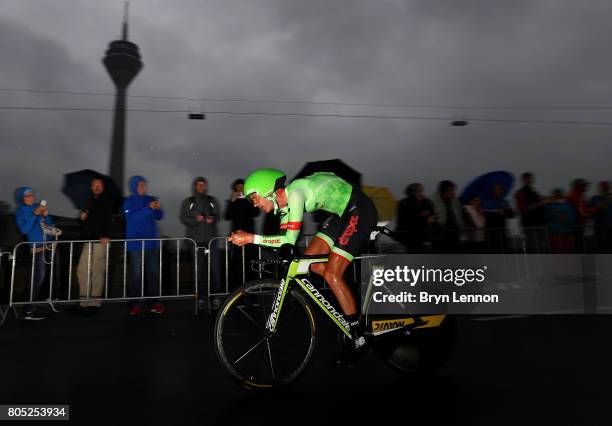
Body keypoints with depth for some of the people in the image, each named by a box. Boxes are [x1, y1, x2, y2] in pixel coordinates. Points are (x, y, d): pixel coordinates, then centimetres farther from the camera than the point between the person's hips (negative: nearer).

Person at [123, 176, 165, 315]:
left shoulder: (150, 199, 10)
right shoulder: (128, 202, 1)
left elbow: (159, 216, 7)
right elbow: (132, 218, -13)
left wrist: (158, 208, -14)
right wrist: (148, 208, -21)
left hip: (152, 242, 4)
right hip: (136, 243, -3)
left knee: (154, 272, 2)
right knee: (136, 274, -4)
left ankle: (154, 302, 8)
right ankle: (134, 304, 3)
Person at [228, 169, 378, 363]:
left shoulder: (294, 193, -24)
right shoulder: (284, 202, 4)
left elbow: (290, 239, -28)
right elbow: (284, 239, 5)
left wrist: (251, 238, -27)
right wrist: (246, 238, -4)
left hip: (360, 210, -9)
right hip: (342, 212, 9)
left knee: (331, 275, -12)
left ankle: (360, 340, -1)